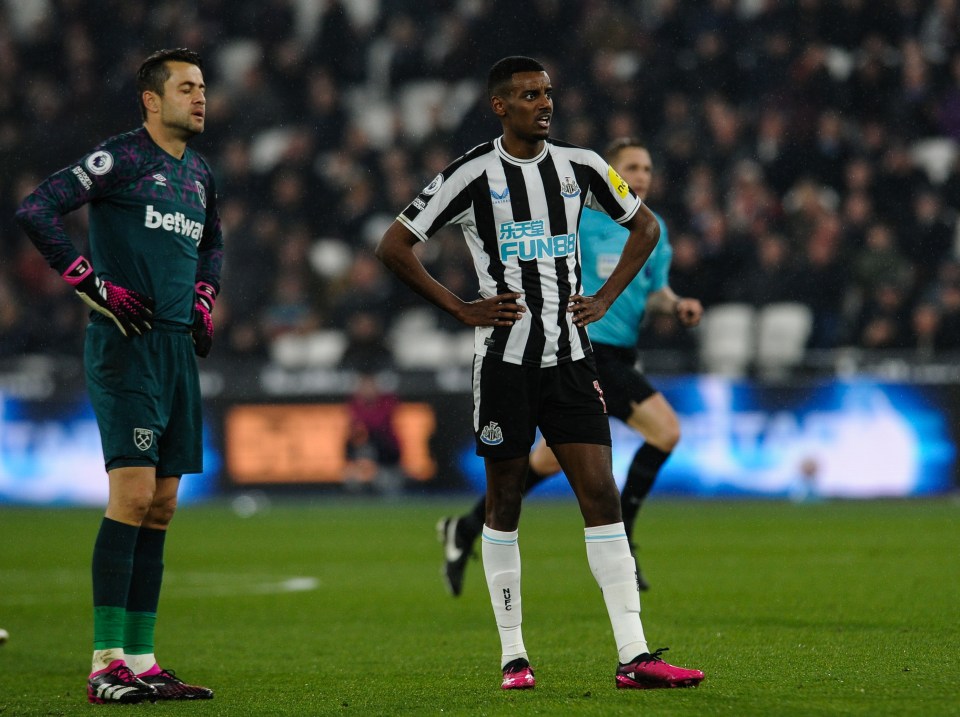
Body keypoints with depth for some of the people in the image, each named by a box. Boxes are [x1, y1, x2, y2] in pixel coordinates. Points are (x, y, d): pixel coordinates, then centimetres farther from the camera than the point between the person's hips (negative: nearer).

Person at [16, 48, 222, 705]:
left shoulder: (199, 174, 17)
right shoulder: (121, 158, -7)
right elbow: (36, 211, -14)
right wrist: (95, 285, -14)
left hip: (178, 348, 8)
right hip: (126, 346, -8)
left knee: (162, 505, 7)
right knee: (133, 495, -15)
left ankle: (141, 661, 11)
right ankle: (107, 664, -14)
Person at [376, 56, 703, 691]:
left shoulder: (580, 167, 5)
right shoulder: (472, 176, -5)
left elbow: (645, 226, 19)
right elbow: (394, 246, -1)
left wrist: (605, 299, 8)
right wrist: (461, 308, -5)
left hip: (572, 357, 3)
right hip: (506, 359, -2)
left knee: (602, 497, -5)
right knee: (505, 502, 5)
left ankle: (634, 657, -8)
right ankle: (513, 656, 14)